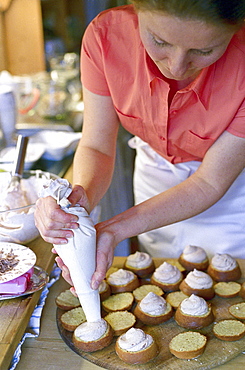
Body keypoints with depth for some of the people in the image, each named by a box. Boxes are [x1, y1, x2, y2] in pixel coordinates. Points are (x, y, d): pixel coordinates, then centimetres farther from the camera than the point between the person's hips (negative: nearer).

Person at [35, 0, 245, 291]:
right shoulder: (106, 34, -28)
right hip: (154, 168, 2)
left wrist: (115, 229, -37)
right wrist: (81, 196, -42)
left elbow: (209, 181, -27)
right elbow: (96, 147, -19)